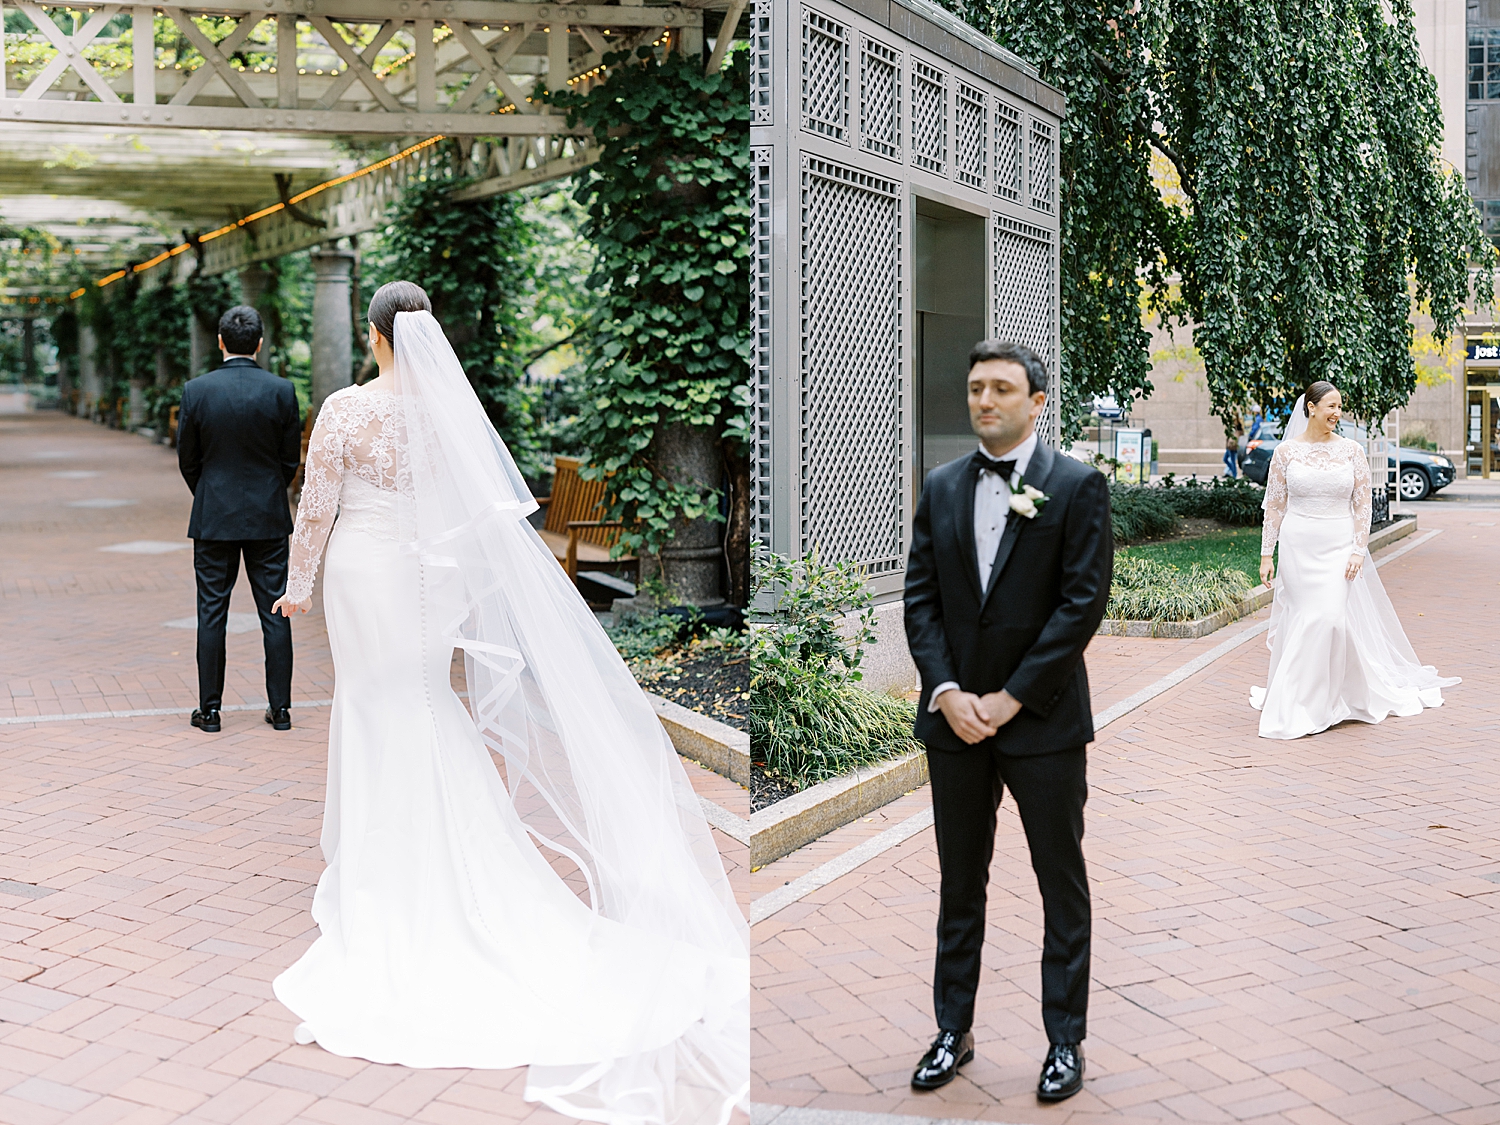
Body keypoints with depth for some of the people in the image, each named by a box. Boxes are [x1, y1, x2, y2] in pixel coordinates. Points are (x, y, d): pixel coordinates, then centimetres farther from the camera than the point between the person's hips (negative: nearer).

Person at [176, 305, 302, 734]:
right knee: (275, 612, 7)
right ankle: (280, 707, 10)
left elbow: (187, 459, 1)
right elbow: (291, 458, 0)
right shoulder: (282, 390, -7)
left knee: (212, 614, 6)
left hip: (213, 518, 0)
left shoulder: (197, 390, -7)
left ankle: (210, 709, 11)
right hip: (269, 519, 1)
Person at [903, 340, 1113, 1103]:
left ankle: (1065, 1041, 19)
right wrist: (946, 691, -8)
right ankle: (953, 1032, 24)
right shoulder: (941, 488, 8)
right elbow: (920, 597, 6)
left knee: (1063, 886, 7)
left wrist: (1011, 697, -14)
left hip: (1041, 719, -4)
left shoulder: (1077, 486, -5)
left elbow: (1083, 602, -11)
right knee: (959, 884, 13)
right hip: (955, 718, 4)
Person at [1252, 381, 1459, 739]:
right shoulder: (1286, 452, 2)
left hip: (1339, 547, 0)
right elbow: (1274, 506, 5)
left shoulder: (1352, 451, 2)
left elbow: (1363, 504, 3)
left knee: (1332, 615, -10)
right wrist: (1266, 555, 1)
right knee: (1301, 619, 2)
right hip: (1298, 545, 0)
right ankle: (1297, 702, 15)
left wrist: (1359, 551, -6)